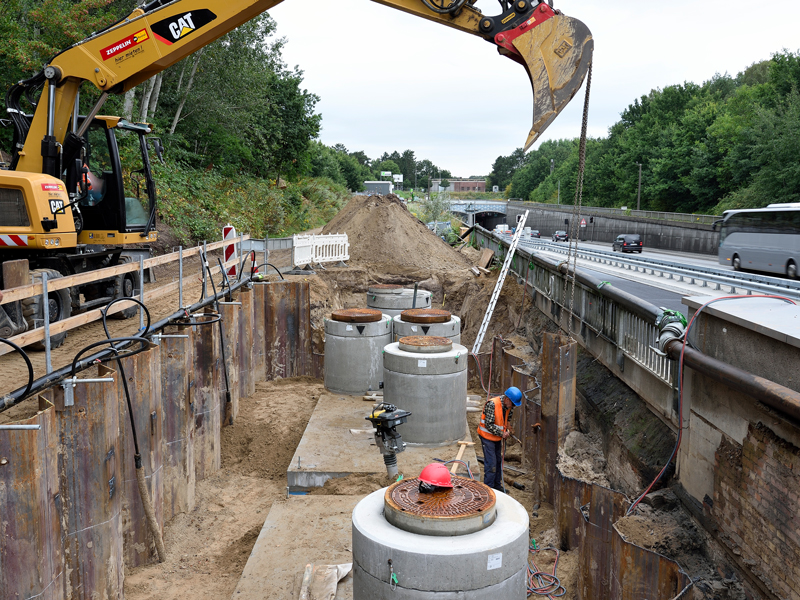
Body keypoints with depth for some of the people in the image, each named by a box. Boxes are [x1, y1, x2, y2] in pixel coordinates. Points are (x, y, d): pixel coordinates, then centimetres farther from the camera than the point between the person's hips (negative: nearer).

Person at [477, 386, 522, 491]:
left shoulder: (508, 405, -3)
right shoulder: (492, 404, -27)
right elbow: (489, 424, -27)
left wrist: (508, 429, 0)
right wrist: (502, 433, -21)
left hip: (497, 436, 8)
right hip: (487, 436, -8)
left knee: (498, 461, 16)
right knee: (491, 463, -7)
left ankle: (497, 485, 29)